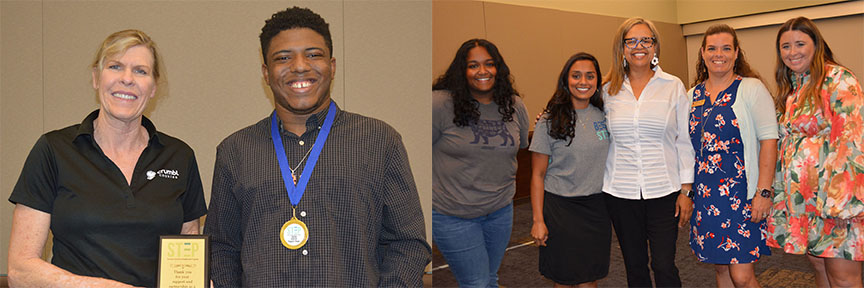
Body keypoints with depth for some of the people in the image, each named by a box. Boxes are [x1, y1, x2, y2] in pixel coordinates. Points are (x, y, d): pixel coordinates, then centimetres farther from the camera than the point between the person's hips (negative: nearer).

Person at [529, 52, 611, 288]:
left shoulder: (603, 116, 6)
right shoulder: (550, 122, -7)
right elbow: (538, 175, -6)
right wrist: (538, 220, -10)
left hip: (596, 207, 4)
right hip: (560, 208, -3)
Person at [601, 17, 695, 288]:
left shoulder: (673, 86, 1)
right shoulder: (609, 90, 4)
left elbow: (684, 140, 2)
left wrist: (686, 189, -2)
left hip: (663, 191, -1)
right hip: (620, 191, 2)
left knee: (664, 265, -2)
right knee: (634, 265, 12)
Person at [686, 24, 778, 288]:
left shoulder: (751, 89, -4)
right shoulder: (693, 95, 10)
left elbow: (769, 140, -8)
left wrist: (764, 192, -15)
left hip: (741, 194, -5)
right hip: (705, 195, 5)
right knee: (720, 267, 12)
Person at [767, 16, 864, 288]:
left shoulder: (838, 80, -9)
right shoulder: (789, 88, 14)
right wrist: (781, 191, 14)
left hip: (836, 194, -7)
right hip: (800, 194, 7)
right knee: (818, 265, 14)